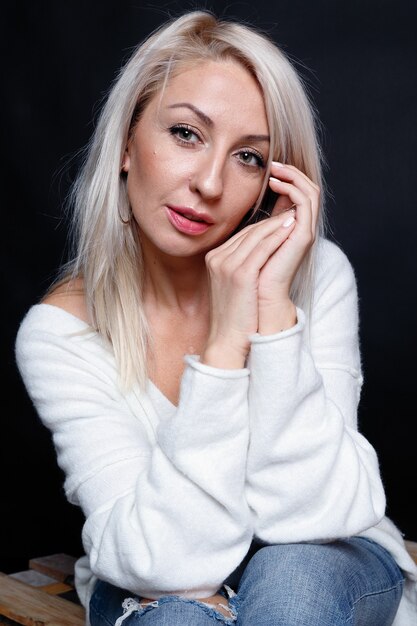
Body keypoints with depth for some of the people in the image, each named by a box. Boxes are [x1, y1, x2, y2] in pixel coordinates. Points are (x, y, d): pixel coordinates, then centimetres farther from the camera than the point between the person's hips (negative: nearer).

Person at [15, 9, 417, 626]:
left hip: (329, 568, 1)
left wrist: (273, 308, -31)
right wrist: (225, 341, -33)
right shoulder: (58, 331, -18)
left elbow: (304, 517, -23)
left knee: (292, 574, -32)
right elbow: (163, 558, -25)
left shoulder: (319, 273, -16)